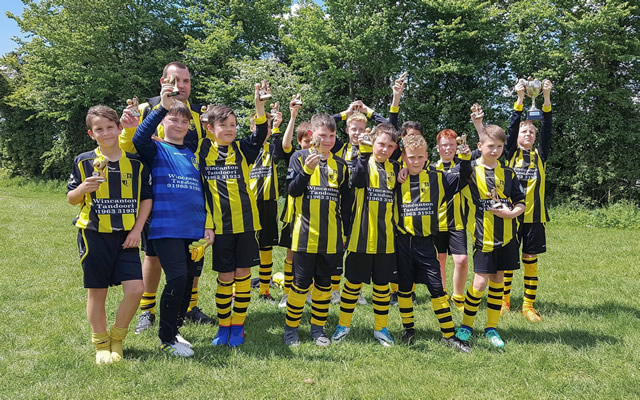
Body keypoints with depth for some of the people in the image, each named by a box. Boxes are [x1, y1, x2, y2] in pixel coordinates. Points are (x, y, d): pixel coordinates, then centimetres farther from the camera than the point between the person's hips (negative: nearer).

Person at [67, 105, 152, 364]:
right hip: (94, 235, -1)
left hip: (126, 236, 1)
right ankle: (101, 345, 25)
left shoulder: (136, 162, 3)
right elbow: (71, 199, 6)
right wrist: (83, 189, -17)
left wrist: (137, 229, -4)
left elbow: (146, 198, 6)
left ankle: (117, 337, 17)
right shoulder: (84, 162, 1)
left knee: (135, 289, -8)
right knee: (97, 292, 6)